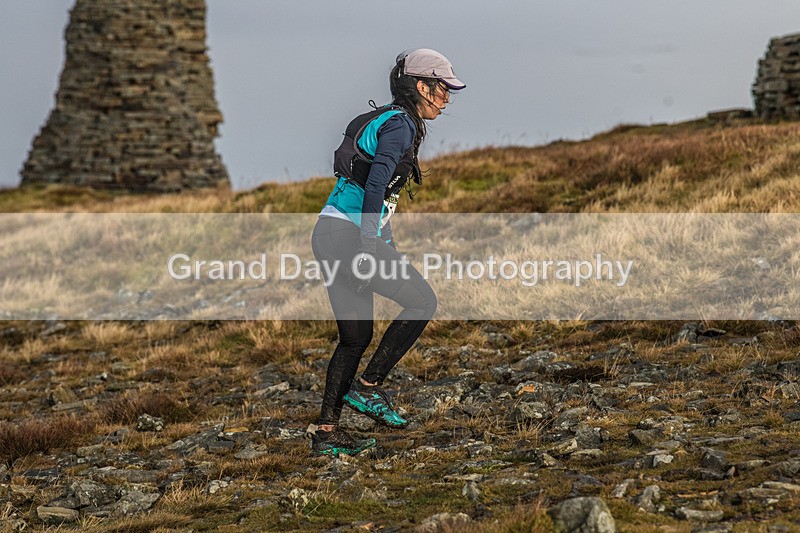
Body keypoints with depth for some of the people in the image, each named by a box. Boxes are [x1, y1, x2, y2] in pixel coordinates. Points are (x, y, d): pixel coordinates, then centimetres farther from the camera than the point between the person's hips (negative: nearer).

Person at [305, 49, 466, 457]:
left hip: (330, 236, 10)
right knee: (421, 301, -2)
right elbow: (375, 185, -23)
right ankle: (367, 388, 0)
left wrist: (390, 250, 30)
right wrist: (370, 248, -28)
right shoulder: (399, 124, -10)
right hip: (348, 235, -10)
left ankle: (325, 431, 12)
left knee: (356, 337, 12)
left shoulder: (389, 122, 20)